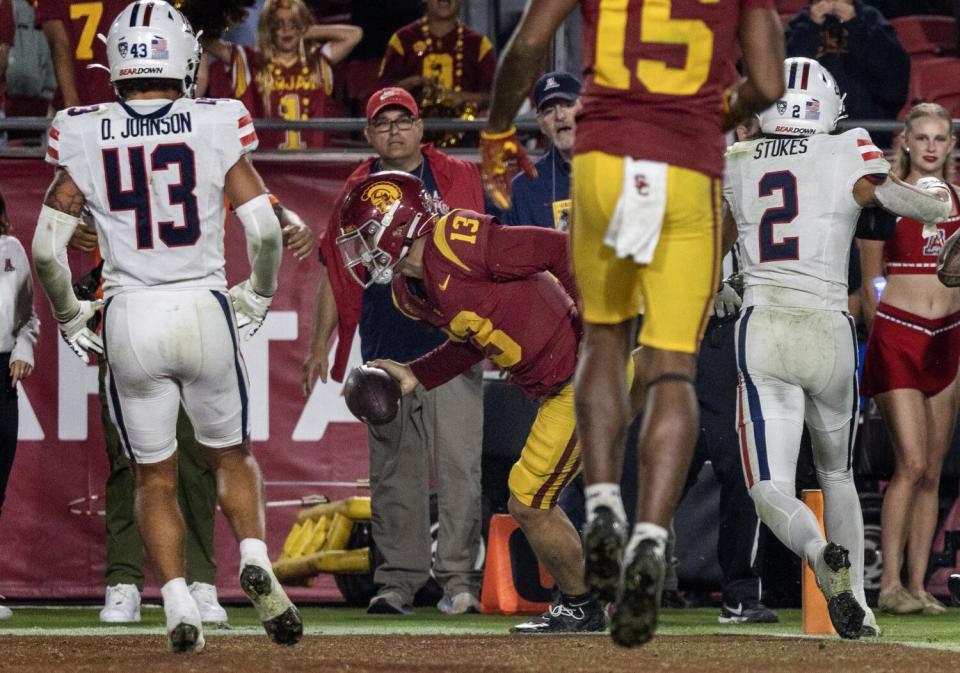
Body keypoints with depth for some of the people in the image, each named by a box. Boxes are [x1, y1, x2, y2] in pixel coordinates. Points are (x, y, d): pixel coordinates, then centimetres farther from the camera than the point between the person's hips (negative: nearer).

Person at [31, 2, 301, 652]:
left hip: (129, 322, 0)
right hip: (204, 309, 0)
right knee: (231, 455, 20)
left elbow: (47, 248, -2)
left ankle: (179, 606, -1)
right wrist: (257, 297, 11)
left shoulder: (86, 138, -2)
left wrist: (70, 319, 14)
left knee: (155, 477, 14)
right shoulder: (216, 126, -4)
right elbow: (265, 230, -6)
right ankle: (255, 558, -5)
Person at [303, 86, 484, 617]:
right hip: (384, 352, 3)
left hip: (451, 348, -3)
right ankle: (398, 581, 8)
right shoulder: (356, 195, 12)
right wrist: (319, 346, 9)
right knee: (392, 471, 5)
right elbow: (335, 273, 15)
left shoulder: (458, 179, 4)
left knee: (457, 463, -10)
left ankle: (460, 578, -10)